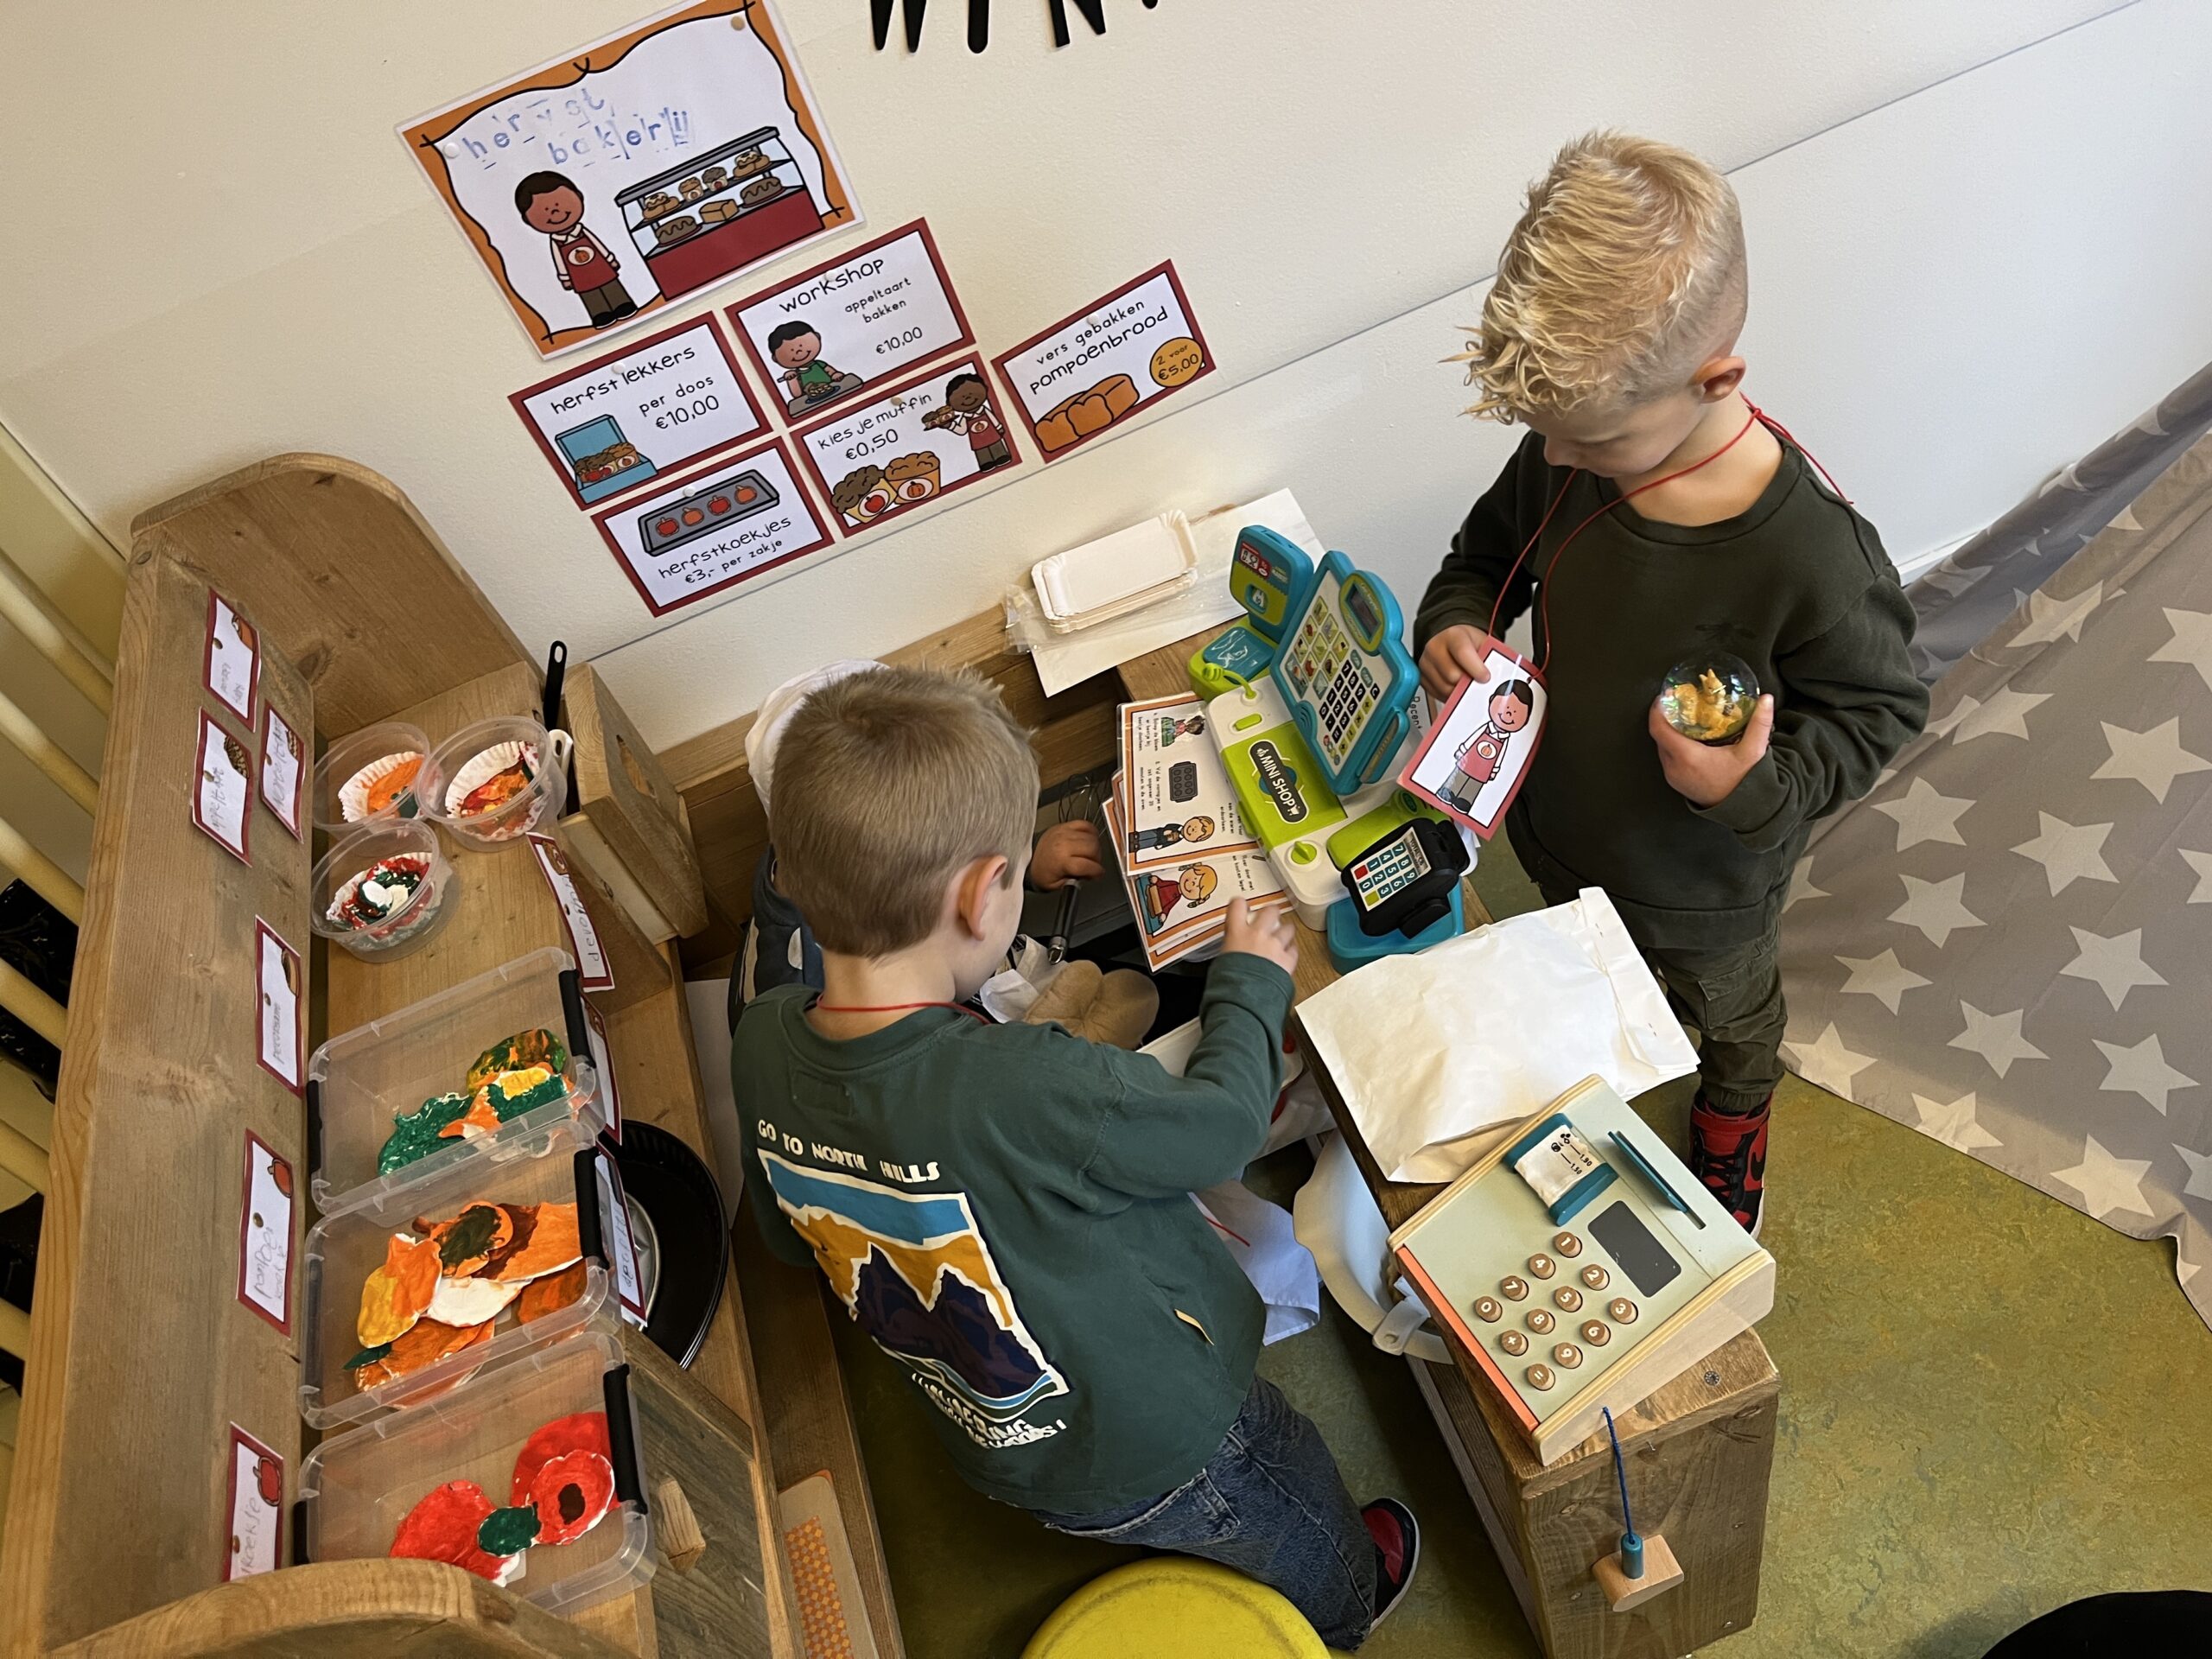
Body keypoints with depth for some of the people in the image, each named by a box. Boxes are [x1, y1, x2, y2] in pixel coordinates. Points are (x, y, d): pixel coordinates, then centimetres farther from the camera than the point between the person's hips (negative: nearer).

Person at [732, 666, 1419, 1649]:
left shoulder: (762, 1046, -21)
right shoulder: (1032, 1091, -43)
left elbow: (788, 1233, -2)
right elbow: (1226, 1123, -23)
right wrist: (1249, 979, -6)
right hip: (1158, 1452, -4)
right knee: (1302, 1525, 31)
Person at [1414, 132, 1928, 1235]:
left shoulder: (1810, 553, -38)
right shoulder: (1564, 457, -23)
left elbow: (1880, 708, -20)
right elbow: (1490, 549, -2)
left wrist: (1758, 786, -39)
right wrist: (1451, 622, -23)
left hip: (1702, 888, -3)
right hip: (1561, 836, 3)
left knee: (1728, 1016, 31)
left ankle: (1730, 1148, 65)